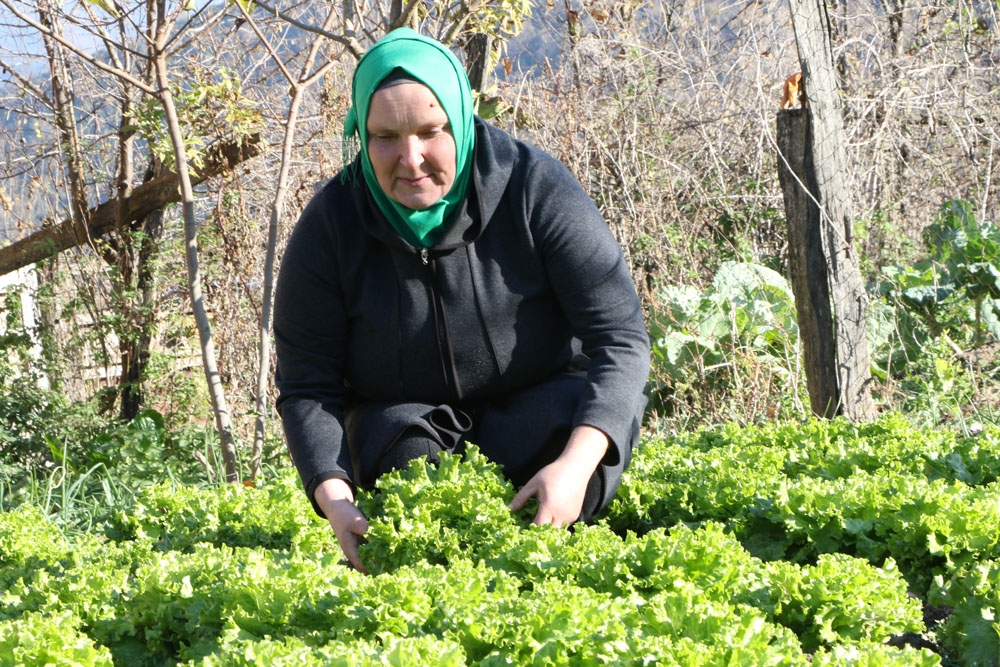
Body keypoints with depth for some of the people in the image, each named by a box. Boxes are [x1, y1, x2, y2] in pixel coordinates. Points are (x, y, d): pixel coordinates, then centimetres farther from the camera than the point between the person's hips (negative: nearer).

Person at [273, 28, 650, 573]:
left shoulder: (535, 189, -18)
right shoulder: (330, 226, -14)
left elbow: (620, 335, -22)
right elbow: (306, 387, -12)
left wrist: (576, 463, -39)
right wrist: (334, 498, -32)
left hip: (540, 413, 0)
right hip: (406, 422, 1)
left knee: (598, 404, -32)